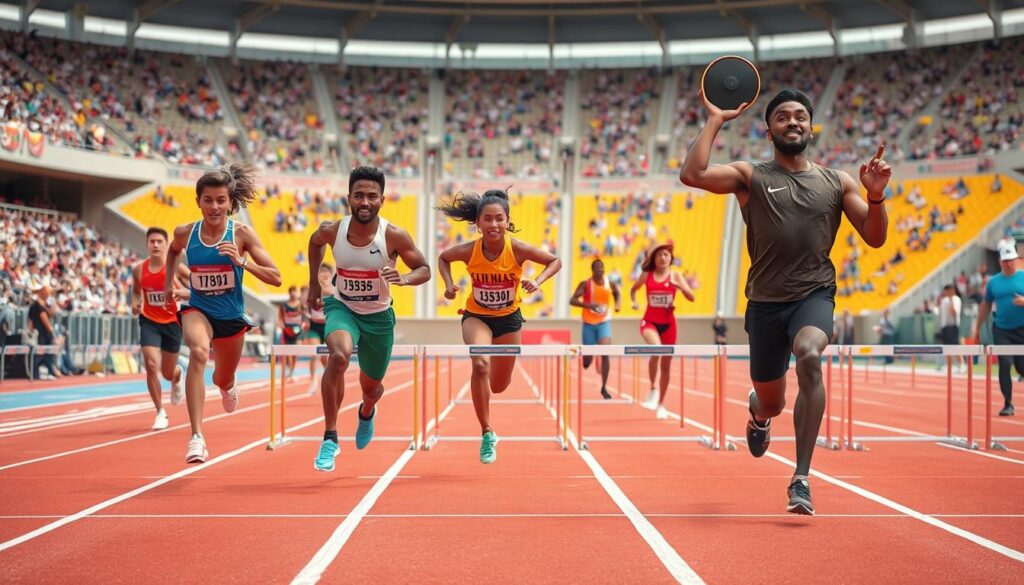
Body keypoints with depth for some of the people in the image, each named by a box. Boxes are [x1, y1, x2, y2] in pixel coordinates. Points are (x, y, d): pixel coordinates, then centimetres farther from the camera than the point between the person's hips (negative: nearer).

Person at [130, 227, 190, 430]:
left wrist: (182, 293, -25)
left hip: (172, 322, -1)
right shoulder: (139, 269, -3)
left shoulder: (175, 267, -11)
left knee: (168, 373, 10)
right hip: (149, 321, 1)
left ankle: (178, 375, 51)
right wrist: (135, 303, -4)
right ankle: (160, 413, -2)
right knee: (151, 365, -16)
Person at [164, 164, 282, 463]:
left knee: (223, 380, 21)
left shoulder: (242, 234, -14)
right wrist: (168, 284, 12)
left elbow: (275, 278, -16)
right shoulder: (185, 233, -9)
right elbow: (173, 250, 18)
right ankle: (197, 437, -41)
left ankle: (227, 385, 64)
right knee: (198, 352, -35)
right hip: (197, 309, -1)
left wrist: (242, 262, -28)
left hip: (231, 316, 1)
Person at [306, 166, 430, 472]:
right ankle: (330, 438, -22)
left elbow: (425, 269, -9)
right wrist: (314, 284, 11)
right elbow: (314, 242, 10)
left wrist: (404, 279, -31)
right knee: (339, 356, -33)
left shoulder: (394, 236, -20)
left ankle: (366, 413, 57)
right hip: (341, 308, -1)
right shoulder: (332, 230, -15)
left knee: (371, 386, 16)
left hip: (378, 316, 1)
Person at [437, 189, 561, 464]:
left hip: (509, 318, 1)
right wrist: (449, 284, -15)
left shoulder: (518, 249, -22)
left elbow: (555, 261, -8)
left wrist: (537, 282, -24)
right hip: (476, 316, -1)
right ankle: (487, 434, -18)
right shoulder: (468, 250, -21)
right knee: (480, 364, -31)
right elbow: (443, 258, 1)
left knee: (499, 386, 10)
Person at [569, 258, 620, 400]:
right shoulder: (585, 284, -10)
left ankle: (604, 387, -10)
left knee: (605, 353, -18)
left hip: (604, 322, 1)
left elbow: (616, 293, 17)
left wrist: (617, 304, -6)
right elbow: (572, 300, -18)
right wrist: (589, 305, -33)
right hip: (589, 323, -1)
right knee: (588, 359, 5)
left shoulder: (611, 285, -1)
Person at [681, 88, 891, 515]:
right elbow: (691, 175, -14)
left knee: (809, 356, -33)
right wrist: (715, 120, -10)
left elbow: (874, 239, 8)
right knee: (771, 403, 11)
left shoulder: (837, 182, 9)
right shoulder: (751, 177, 2)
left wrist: (875, 196, -10)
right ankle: (758, 412, 54)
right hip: (765, 301, 1)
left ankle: (801, 479, -28)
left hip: (815, 294, 0)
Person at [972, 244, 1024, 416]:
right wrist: (977, 328, 13)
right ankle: (1008, 404, -2)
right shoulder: (994, 281, 6)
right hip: (1001, 331, 1)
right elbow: (986, 305, 13)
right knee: (1004, 365, -9)